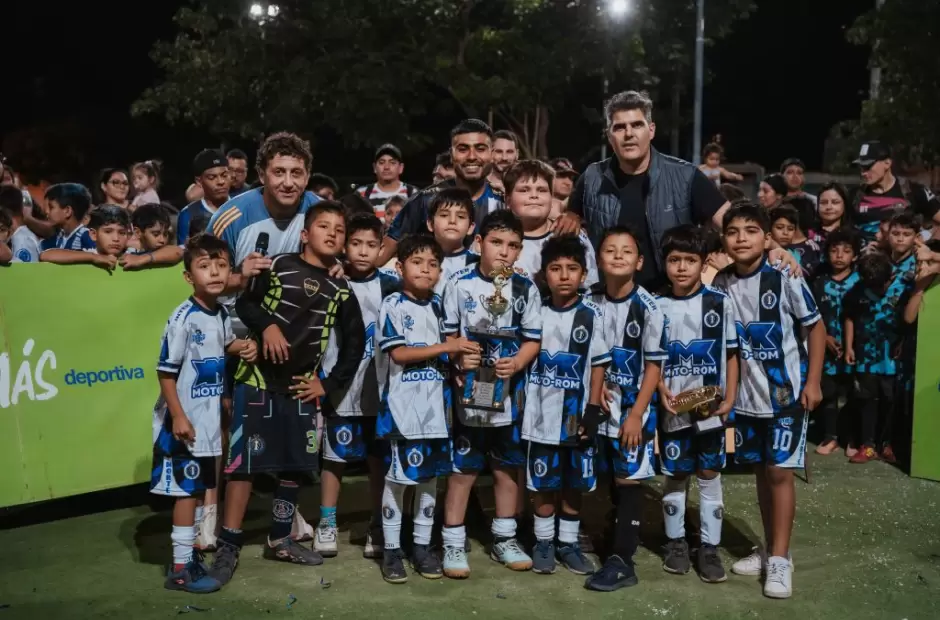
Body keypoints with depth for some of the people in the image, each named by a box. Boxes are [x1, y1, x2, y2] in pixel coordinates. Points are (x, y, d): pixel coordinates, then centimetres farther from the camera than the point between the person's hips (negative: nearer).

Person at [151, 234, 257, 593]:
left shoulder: (222, 315, 4)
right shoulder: (183, 318, -19)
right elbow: (166, 372, -19)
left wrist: (244, 346, 4)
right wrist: (178, 416, -22)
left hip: (209, 420, 8)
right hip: (185, 422, -8)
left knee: (201, 489, 17)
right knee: (187, 491, -1)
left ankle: (191, 553, 32)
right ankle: (180, 569, 10)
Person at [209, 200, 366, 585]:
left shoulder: (340, 291, 5)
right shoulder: (277, 267, -2)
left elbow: (355, 343, 10)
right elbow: (243, 303, 1)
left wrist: (330, 384, 5)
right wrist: (267, 325, -18)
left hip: (302, 386, 4)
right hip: (257, 379, -4)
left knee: (295, 466, 10)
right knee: (244, 463, -3)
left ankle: (279, 540, 26)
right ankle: (228, 546, 7)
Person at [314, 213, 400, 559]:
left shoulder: (390, 284, -1)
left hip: (380, 388, 1)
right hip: (340, 386, 0)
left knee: (379, 459, 10)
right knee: (334, 456, 9)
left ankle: (378, 527, 23)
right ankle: (327, 524, 23)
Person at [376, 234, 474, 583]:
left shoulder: (437, 305, 11)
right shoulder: (393, 305, -7)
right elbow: (399, 353, -16)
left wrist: (462, 355, -4)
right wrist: (447, 347, -18)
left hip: (435, 406, 6)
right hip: (403, 407, -6)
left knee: (431, 475, 11)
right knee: (397, 476, 2)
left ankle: (422, 545, 23)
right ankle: (392, 549, 14)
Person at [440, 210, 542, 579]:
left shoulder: (526, 289, -2)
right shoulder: (459, 283, -5)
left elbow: (533, 340, 0)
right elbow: (449, 333, 0)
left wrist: (515, 364, -18)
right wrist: (459, 358, -19)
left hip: (510, 394, 2)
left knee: (508, 468, 14)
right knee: (462, 470, 5)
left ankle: (504, 539, 30)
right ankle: (454, 544, 18)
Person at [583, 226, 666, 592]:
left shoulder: (648, 308, -12)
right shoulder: (589, 300, 0)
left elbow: (654, 366, -10)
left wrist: (636, 414, -14)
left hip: (634, 408, -4)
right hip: (599, 404, 4)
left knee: (629, 480, -2)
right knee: (613, 478, 14)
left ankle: (622, 562, 2)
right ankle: (623, 536, 31)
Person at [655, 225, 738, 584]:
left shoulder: (720, 303, -3)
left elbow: (730, 355, 1)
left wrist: (729, 399, -6)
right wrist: (662, 393, -11)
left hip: (710, 407, -1)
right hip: (672, 409, 1)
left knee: (709, 475, 6)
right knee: (675, 476, 11)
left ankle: (710, 547, 16)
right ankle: (676, 542, 24)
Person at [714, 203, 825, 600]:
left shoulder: (785, 278, -13)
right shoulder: (720, 284, -2)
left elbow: (815, 327, -6)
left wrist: (812, 382, -8)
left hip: (786, 391, -4)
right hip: (745, 394, 5)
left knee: (780, 471, -3)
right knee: (760, 470, 14)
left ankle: (780, 559, 7)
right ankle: (770, 550, 27)